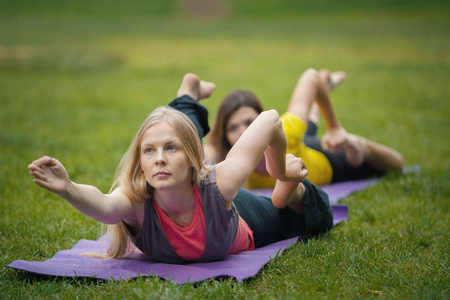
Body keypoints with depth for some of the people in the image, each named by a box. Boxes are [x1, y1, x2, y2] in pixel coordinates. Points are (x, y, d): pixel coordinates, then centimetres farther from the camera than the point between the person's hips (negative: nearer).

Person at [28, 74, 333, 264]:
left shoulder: (219, 183, -47)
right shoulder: (136, 203, -46)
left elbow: (270, 119, -36)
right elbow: (103, 206, -71)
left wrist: (283, 173, -18)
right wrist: (68, 189, -92)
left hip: (235, 213, -1)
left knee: (316, 220, 19)